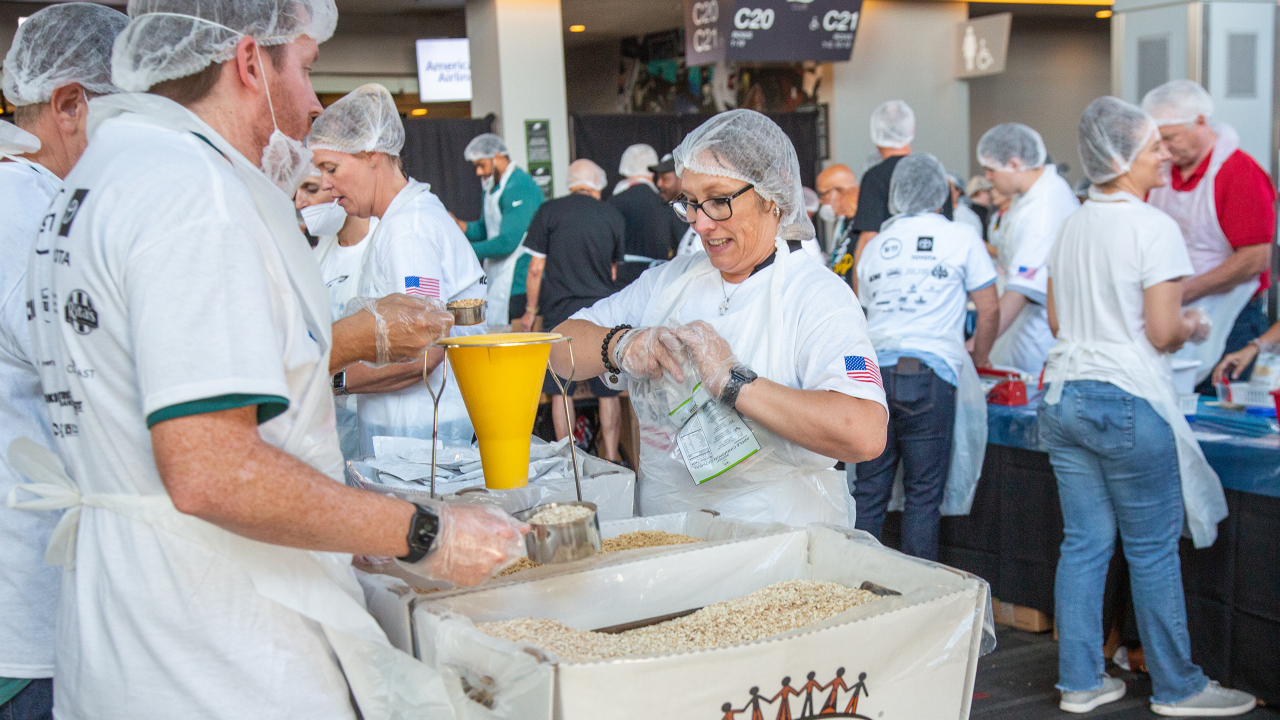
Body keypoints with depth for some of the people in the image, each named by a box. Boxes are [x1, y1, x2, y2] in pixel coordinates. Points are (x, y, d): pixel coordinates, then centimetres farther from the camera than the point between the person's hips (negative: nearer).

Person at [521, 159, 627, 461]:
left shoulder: (549, 212, -2)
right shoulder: (614, 217, 5)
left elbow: (536, 269, -2)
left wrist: (531, 310, 10)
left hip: (560, 312, -2)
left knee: (560, 390, 6)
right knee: (608, 391, 8)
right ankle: (611, 459, 10)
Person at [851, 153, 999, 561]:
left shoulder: (875, 245, 18)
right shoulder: (961, 237, 7)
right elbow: (989, 310, 6)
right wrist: (976, 362, 20)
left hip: (873, 370, 3)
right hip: (930, 374, -3)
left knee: (868, 495, 8)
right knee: (923, 497, 3)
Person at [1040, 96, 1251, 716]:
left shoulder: (1072, 227, 10)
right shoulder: (1154, 228, -13)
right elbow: (1163, 333, -14)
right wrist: (1193, 325, 6)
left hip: (1063, 400, 7)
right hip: (1128, 404, -7)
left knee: (1084, 543, 11)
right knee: (1153, 551, 5)